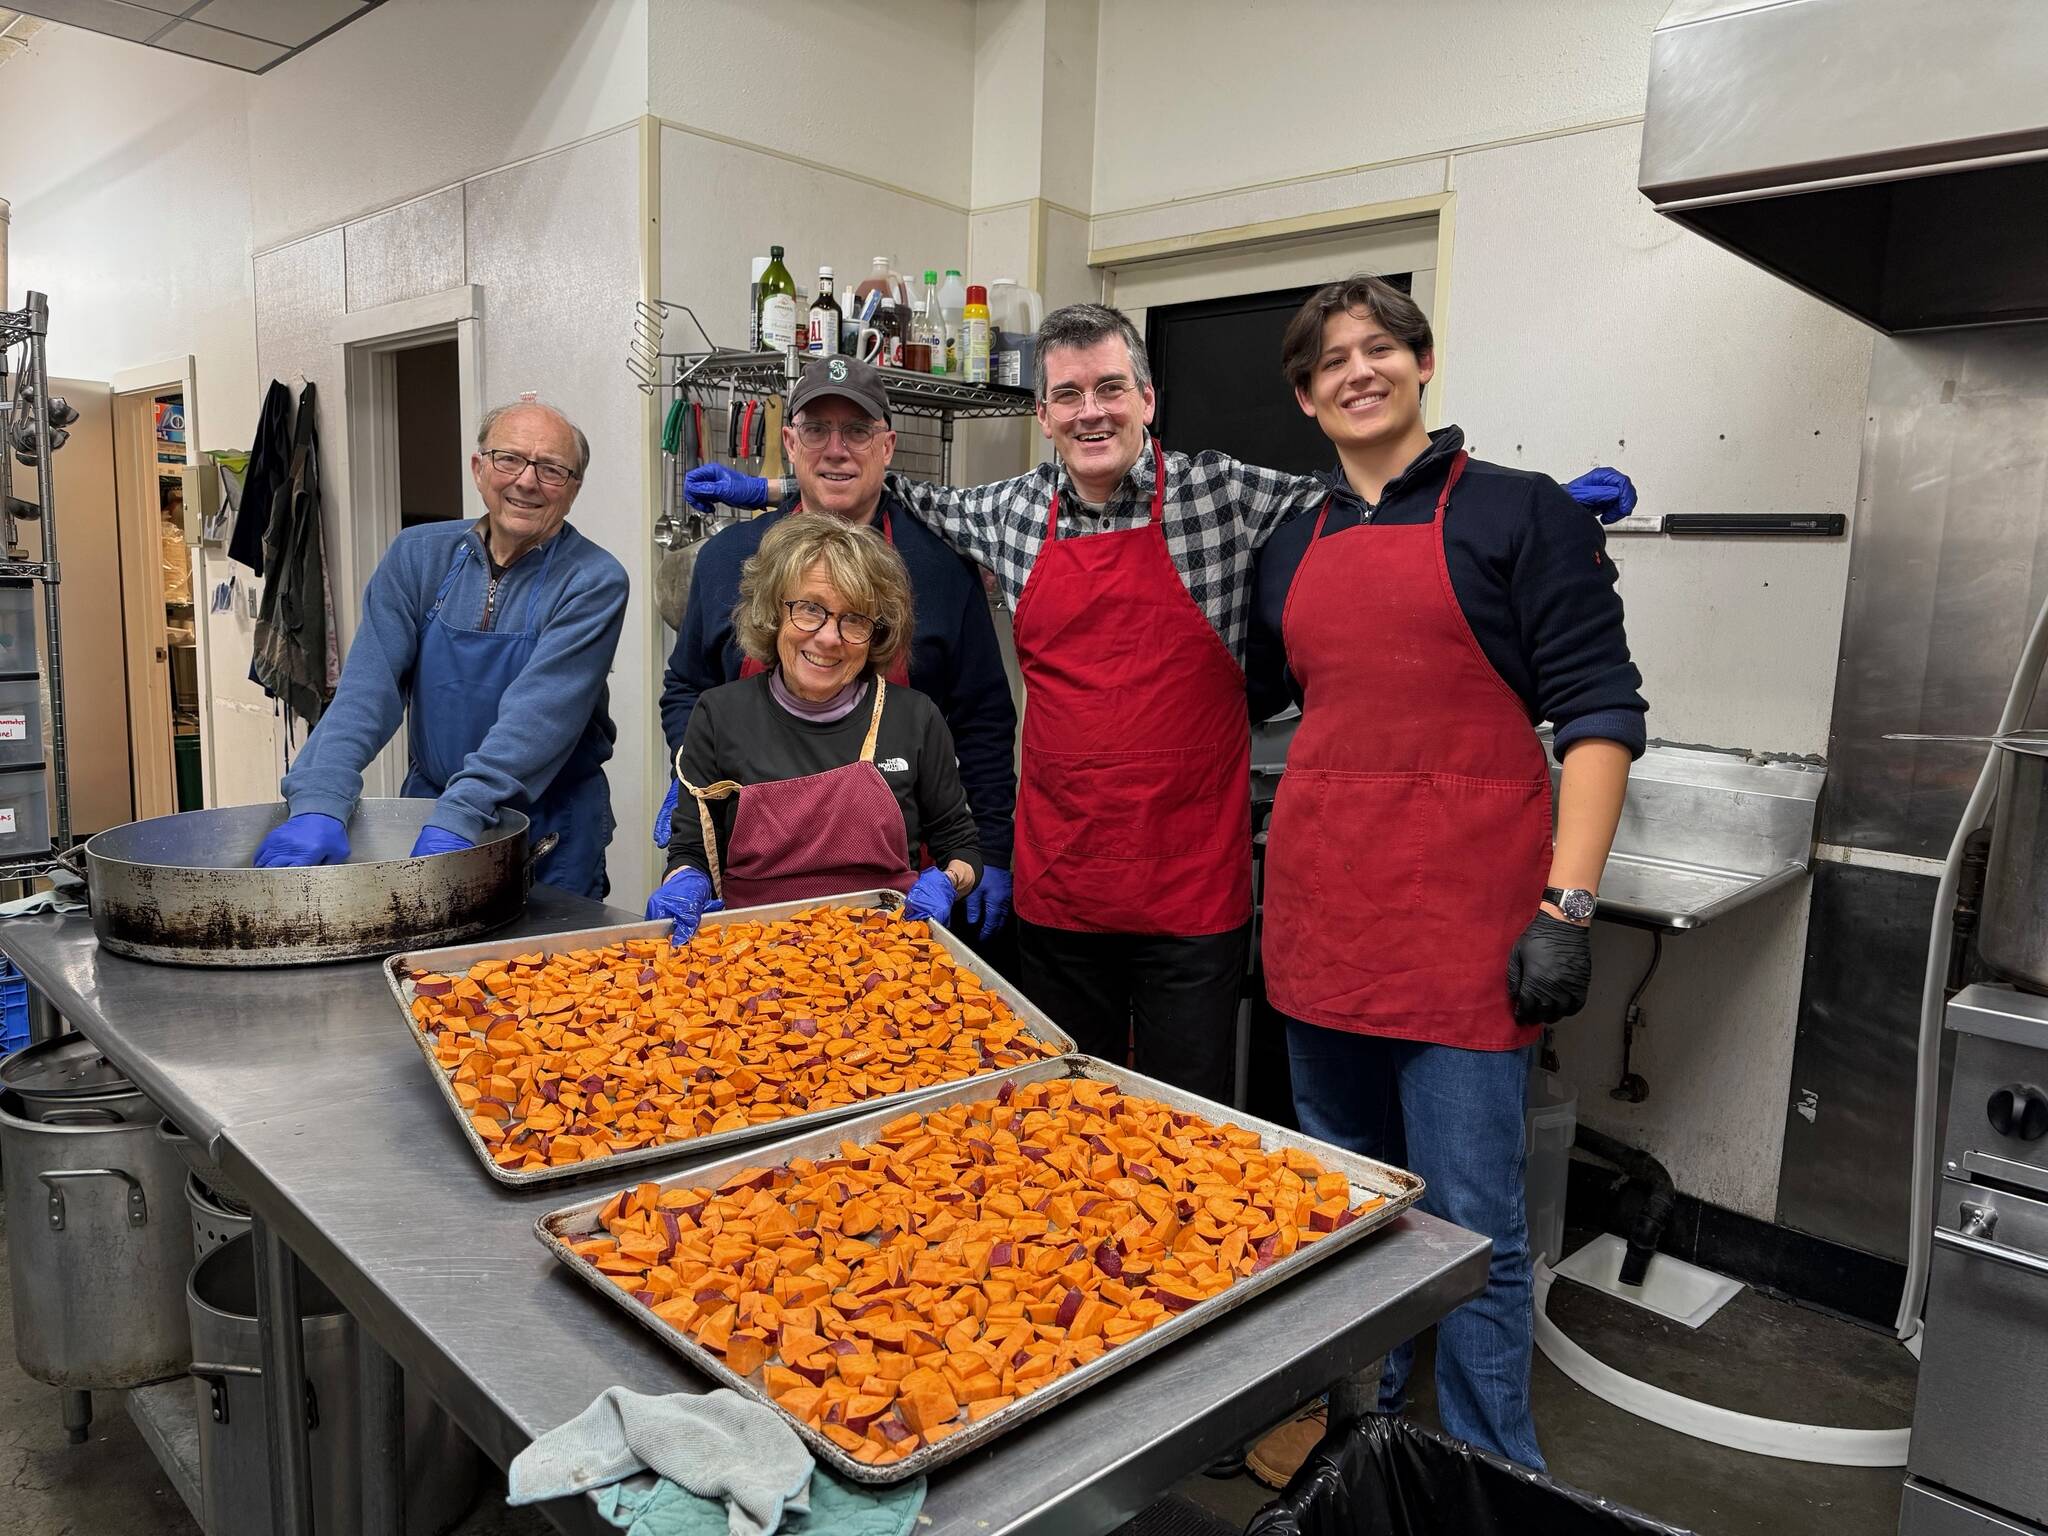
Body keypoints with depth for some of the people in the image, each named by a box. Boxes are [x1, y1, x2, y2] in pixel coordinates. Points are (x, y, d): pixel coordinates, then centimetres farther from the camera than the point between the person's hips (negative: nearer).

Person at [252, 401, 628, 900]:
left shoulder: (594, 582, -14)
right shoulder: (418, 556, -2)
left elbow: (540, 713, -25)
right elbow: (368, 688, -11)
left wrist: (457, 817, -36)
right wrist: (319, 802, -25)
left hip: (553, 827, -3)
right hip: (428, 801, 3)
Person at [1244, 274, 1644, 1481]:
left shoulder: (1519, 513, -1)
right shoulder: (1294, 551, 14)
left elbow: (1600, 710, -6)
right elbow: (1230, 701, 24)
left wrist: (1569, 903, -13)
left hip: (1465, 924, -5)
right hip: (1322, 912, 5)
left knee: (1469, 1222, 1)